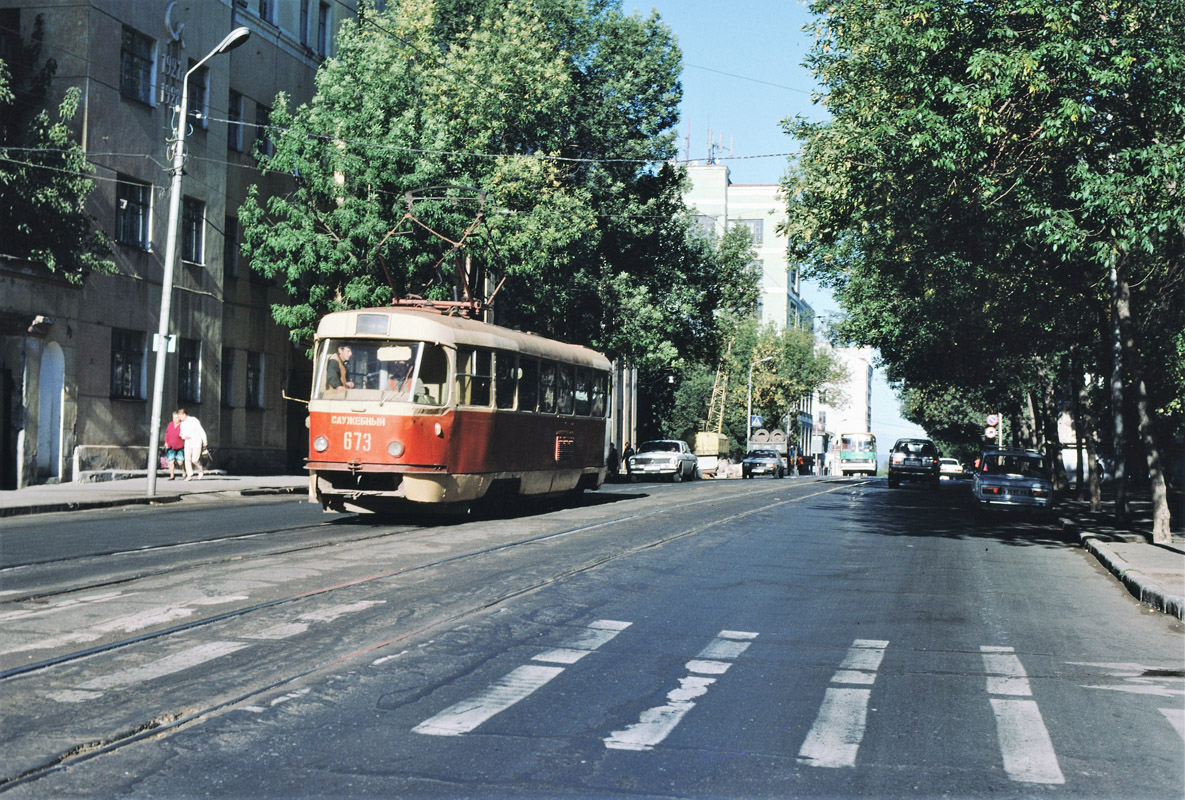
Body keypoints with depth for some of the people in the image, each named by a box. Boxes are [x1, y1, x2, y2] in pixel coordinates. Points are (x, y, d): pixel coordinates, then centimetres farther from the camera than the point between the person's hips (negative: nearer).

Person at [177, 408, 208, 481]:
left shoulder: (194, 420, -6)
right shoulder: (182, 424, 11)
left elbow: (201, 431, -4)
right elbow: (182, 434, 19)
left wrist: (205, 441, -6)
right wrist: (184, 436, -6)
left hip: (196, 443, -5)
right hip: (188, 443, 5)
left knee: (194, 460, -10)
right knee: (187, 459, -8)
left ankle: (201, 470, 17)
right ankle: (189, 475, -4)